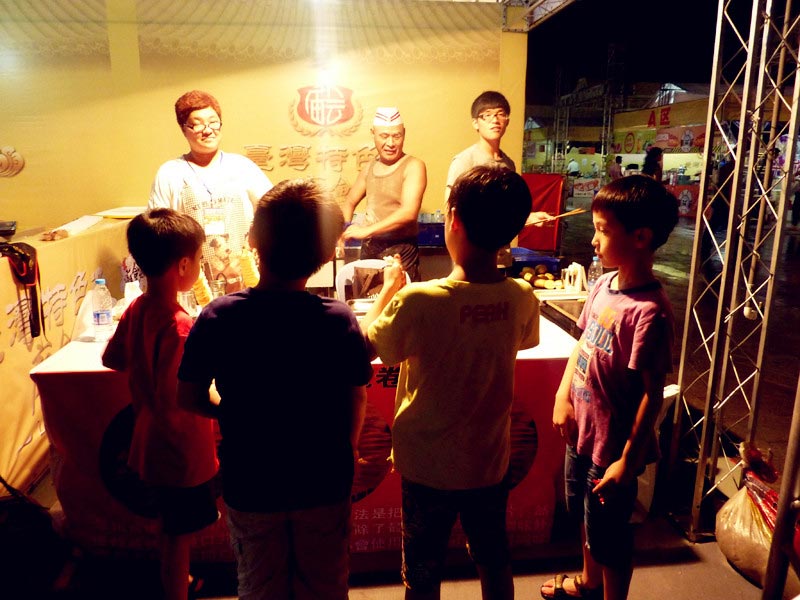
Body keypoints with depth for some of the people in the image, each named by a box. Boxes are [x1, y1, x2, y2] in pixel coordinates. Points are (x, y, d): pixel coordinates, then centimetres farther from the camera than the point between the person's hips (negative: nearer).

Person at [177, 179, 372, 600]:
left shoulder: (217, 317, -18)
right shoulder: (339, 319, -18)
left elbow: (189, 398, -9)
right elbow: (356, 403, -8)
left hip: (250, 486, 1)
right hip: (324, 484, 0)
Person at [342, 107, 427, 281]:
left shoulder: (413, 166, -9)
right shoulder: (369, 167, 10)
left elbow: (409, 212, -20)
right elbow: (350, 202, 21)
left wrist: (366, 230, -20)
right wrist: (343, 230, 2)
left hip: (400, 250, -6)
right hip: (369, 248, 6)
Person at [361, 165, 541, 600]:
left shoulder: (417, 301, -28)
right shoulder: (522, 298, -13)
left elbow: (367, 344, -11)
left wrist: (388, 289, 3)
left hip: (427, 466, -3)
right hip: (490, 462, 4)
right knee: (494, 563, 26)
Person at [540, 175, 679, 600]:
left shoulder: (648, 311, -26)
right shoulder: (604, 285, -2)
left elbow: (653, 393, -22)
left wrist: (628, 460, -19)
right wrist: (563, 396, 1)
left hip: (612, 445, -8)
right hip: (582, 431, 8)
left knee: (609, 533, 14)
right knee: (585, 515, 28)